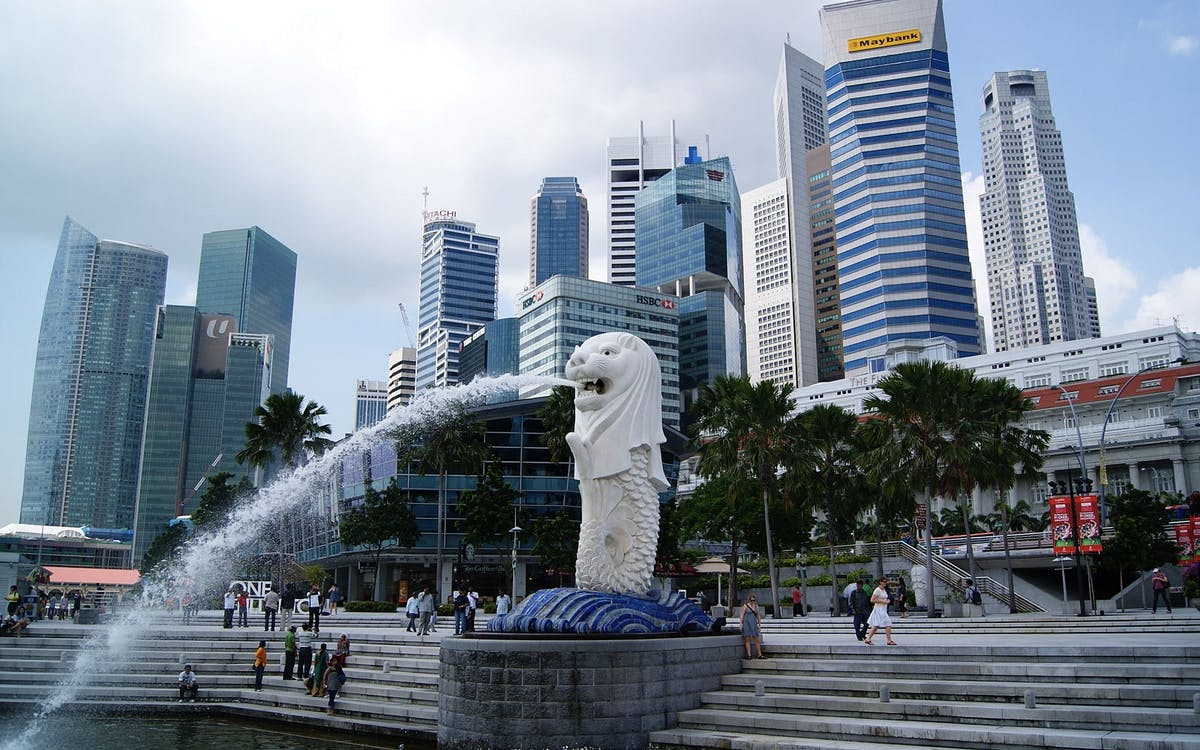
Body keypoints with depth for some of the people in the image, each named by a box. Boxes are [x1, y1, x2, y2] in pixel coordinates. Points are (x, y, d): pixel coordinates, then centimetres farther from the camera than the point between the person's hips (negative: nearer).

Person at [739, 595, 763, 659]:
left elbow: (758, 616, 15)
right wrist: (741, 624, -14)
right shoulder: (745, 606, -1)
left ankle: (759, 655, 7)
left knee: (757, 640, 2)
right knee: (747, 640, -3)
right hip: (746, 624, -4)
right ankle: (749, 655, -4)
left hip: (754, 624, 4)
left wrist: (760, 625, 13)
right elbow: (742, 615, -5)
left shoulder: (756, 606, 11)